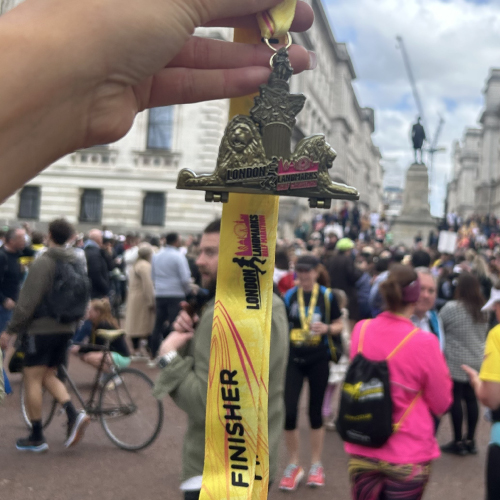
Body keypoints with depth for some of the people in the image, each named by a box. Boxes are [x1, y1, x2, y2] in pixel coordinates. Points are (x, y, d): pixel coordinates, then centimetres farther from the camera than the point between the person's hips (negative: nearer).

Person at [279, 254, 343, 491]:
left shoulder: (327, 296, -3)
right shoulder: (288, 296, 0)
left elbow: (339, 325, 4)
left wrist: (326, 328, -17)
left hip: (318, 359, -1)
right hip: (293, 358, 1)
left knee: (315, 411, 10)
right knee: (289, 412, -5)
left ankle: (316, 464, 27)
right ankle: (293, 465, 16)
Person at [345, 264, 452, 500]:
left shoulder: (361, 330, -6)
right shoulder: (424, 343, -19)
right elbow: (441, 404, -6)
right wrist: (440, 370, 8)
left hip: (362, 450, 4)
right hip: (408, 456, -4)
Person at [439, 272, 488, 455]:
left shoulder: (452, 307, -13)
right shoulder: (483, 309, 6)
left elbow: (438, 326, -1)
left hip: (456, 363, -6)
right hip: (477, 362, 6)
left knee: (455, 399, 1)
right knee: (471, 399, 11)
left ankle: (458, 442, 7)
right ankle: (470, 441, 18)